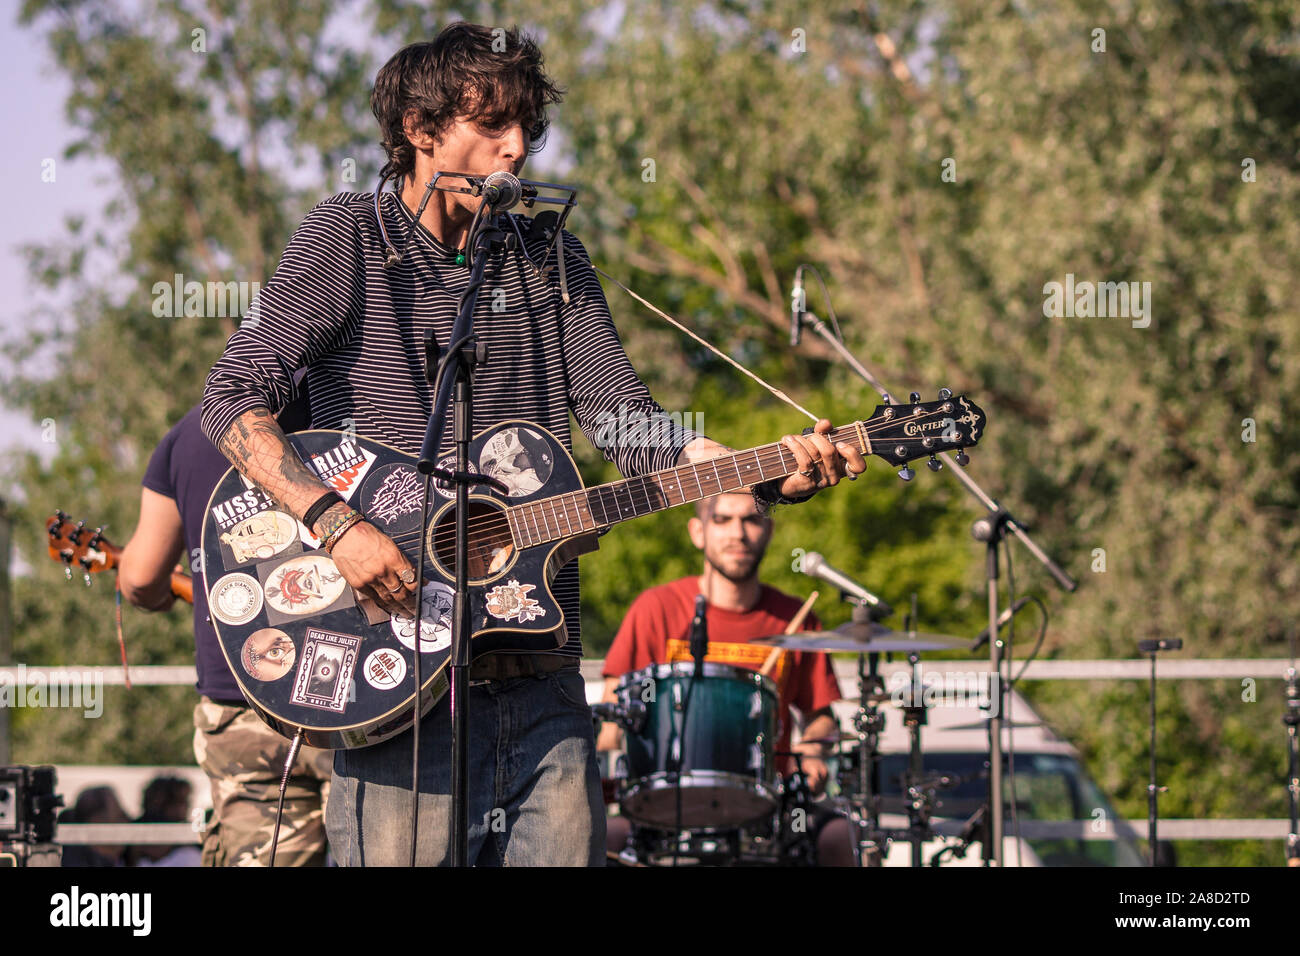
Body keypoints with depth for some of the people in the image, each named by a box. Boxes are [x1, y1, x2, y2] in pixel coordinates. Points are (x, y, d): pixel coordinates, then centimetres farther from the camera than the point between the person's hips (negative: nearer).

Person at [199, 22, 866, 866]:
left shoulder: (552, 260, 15)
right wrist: (337, 524, -23)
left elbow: (628, 428, 7)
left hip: (541, 680, 5)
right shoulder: (352, 241, -1)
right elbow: (234, 399, -10)